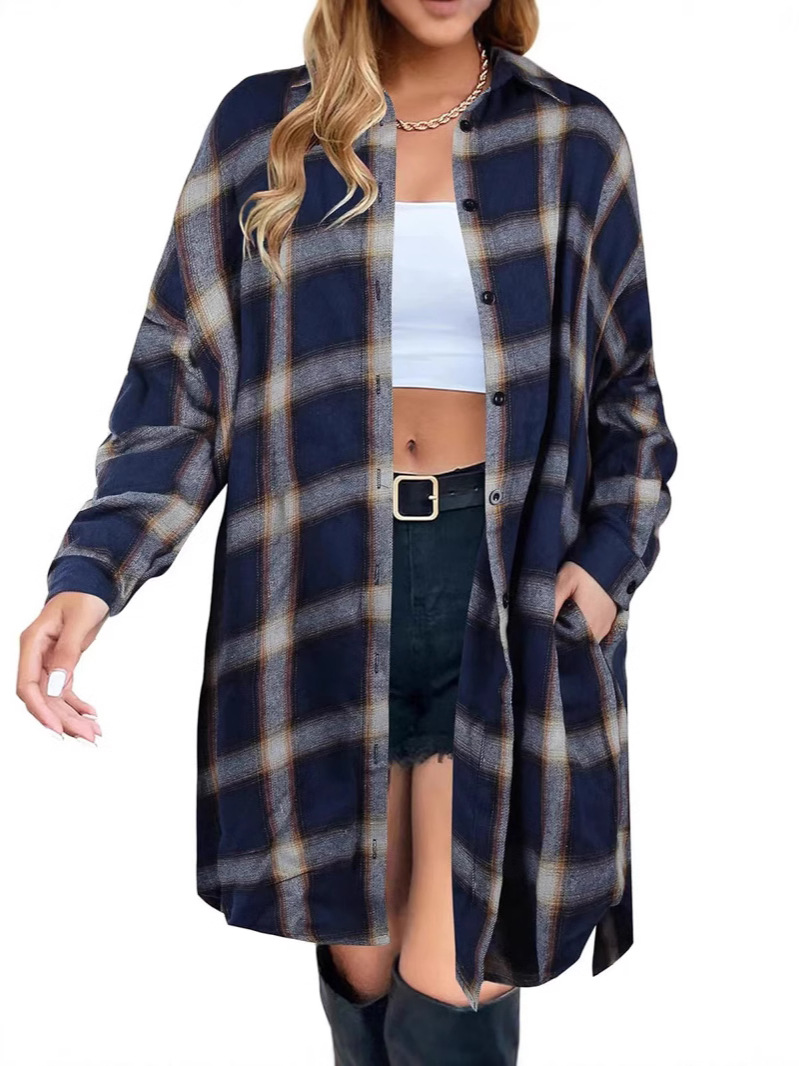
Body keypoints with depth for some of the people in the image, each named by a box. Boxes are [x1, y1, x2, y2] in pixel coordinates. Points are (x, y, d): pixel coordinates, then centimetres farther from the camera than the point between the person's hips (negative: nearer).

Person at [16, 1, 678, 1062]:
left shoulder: (572, 140, 5)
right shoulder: (264, 127, 4)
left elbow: (629, 389, 12)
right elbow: (183, 379, 1)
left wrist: (611, 557, -3)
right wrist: (90, 569, -12)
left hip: (505, 581, 0)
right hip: (326, 582, 1)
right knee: (359, 957, 10)